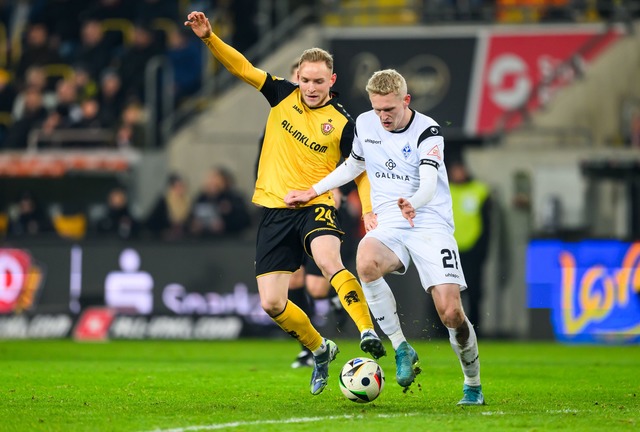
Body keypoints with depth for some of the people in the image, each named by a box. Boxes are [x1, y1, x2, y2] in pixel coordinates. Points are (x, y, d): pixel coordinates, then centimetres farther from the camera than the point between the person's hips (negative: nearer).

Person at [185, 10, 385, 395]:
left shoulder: (342, 122, -3)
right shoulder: (283, 95, 5)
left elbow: (361, 172, 0)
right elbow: (242, 67, 4)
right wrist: (209, 37, -10)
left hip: (316, 206, -4)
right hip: (275, 210, 4)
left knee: (328, 261, -37)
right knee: (272, 304, -1)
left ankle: (368, 333, -40)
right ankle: (320, 349, 23)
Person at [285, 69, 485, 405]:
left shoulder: (427, 131, -10)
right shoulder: (364, 125, 5)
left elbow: (429, 183, -24)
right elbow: (353, 165, 26)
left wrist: (413, 204, -47)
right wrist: (312, 192, 26)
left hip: (430, 225, -3)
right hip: (388, 227, 3)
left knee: (450, 312, -16)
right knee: (366, 261, -35)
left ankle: (473, 386, 11)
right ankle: (401, 348, -19)